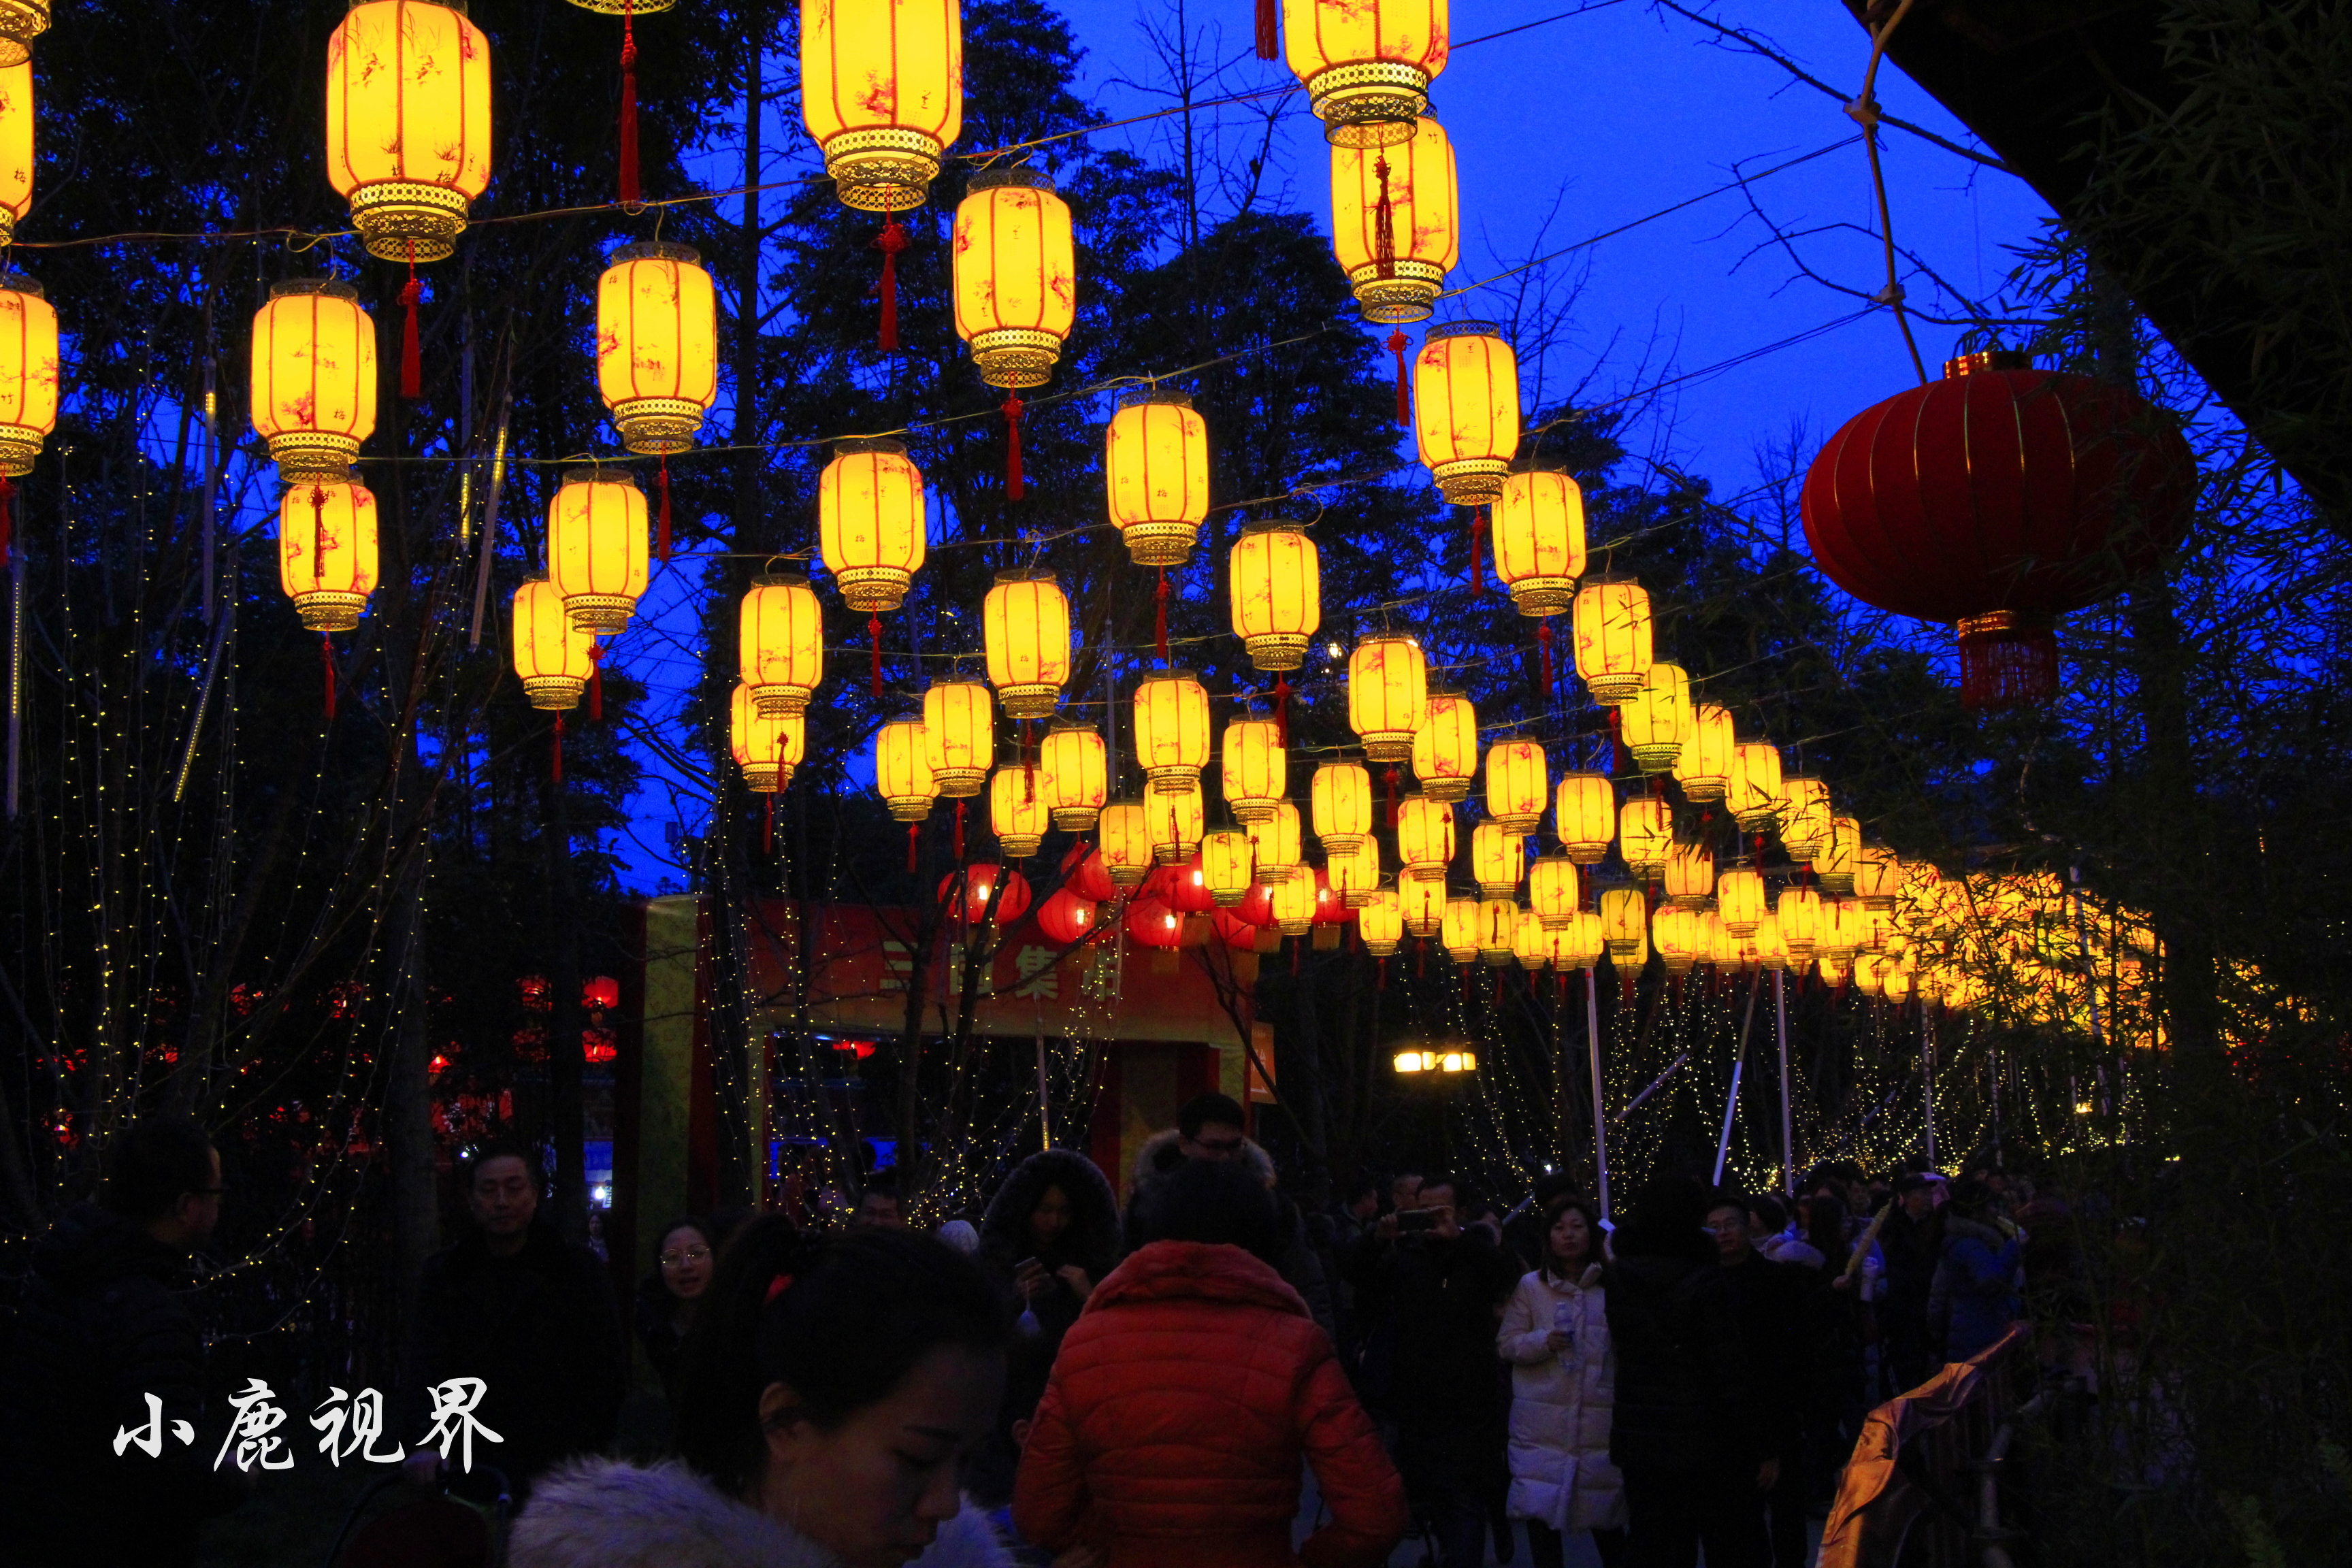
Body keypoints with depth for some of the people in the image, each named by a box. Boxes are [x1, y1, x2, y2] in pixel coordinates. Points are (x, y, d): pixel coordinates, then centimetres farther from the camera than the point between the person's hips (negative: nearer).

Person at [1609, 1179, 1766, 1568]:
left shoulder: (1618, 1279, 1)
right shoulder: (1704, 1283, -16)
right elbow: (1732, 1376, -16)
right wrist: (1761, 1449, -8)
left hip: (1638, 1441, 5)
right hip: (1706, 1444, -5)